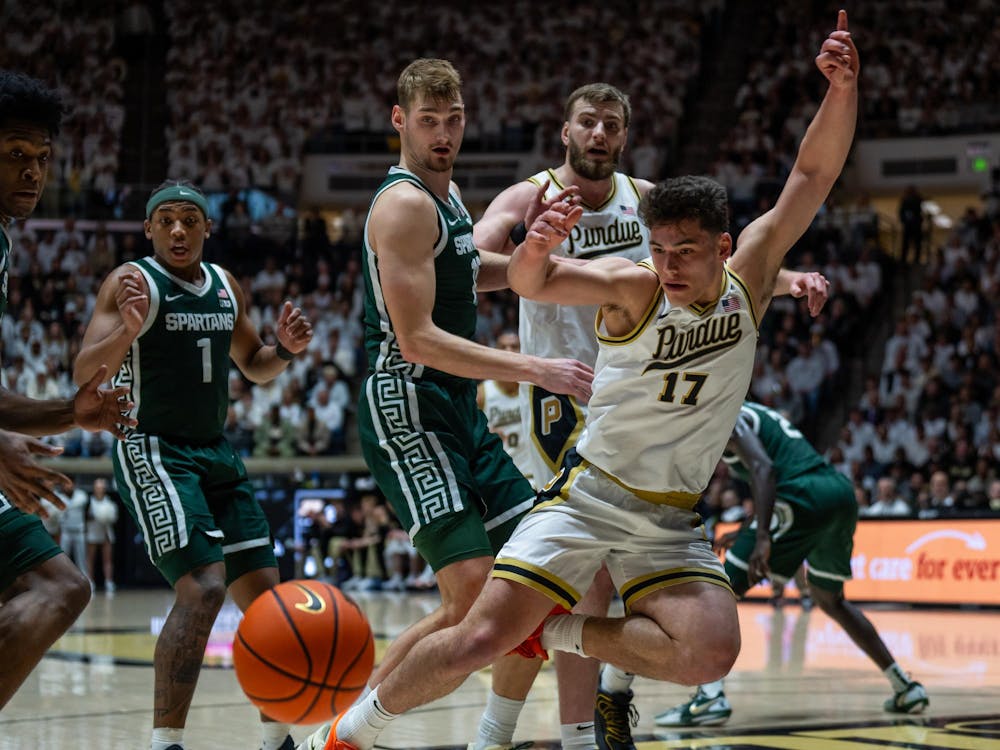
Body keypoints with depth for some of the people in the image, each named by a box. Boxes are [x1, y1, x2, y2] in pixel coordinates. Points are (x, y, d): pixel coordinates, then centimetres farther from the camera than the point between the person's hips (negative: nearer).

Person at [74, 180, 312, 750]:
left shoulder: (226, 287, 10)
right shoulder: (131, 282, -9)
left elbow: (255, 366, 23)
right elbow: (84, 373, -18)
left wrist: (286, 348, 0)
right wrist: (127, 330, -37)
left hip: (216, 452, 7)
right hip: (153, 451, -7)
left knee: (264, 593, 8)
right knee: (203, 588, -24)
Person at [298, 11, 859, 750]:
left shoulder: (747, 280, -2)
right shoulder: (633, 285, -12)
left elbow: (813, 174, -8)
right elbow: (532, 284, -27)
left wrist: (843, 88, -23)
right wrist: (536, 249, -50)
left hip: (673, 522, 3)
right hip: (588, 495, -3)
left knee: (709, 653, -23)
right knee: (479, 640, -14)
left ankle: (556, 633, 1)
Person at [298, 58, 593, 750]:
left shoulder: (446, 193, 15)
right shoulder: (405, 205, -15)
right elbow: (417, 339, -22)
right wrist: (535, 369, -23)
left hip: (460, 412, 10)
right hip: (407, 406, -10)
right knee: (473, 597, -19)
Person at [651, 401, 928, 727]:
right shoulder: (752, 414, 30)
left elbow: (764, 468, -16)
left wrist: (762, 538, -24)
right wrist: (747, 534, 36)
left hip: (806, 496, -9)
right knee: (830, 600, 28)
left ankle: (710, 697, -16)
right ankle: (905, 688, 28)